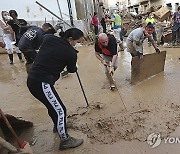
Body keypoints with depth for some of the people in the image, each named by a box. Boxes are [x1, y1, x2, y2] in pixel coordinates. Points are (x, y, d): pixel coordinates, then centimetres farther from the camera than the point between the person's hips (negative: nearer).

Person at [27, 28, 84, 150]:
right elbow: (72, 70, 6)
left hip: (32, 79, 9)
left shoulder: (49, 38, 3)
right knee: (60, 110, 4)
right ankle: (65, 140, 18)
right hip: (42, 83, -8)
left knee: (53, 105, 26)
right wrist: (75, 66, 28)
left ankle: (59, 125, 48)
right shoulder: (71, 52, -11)